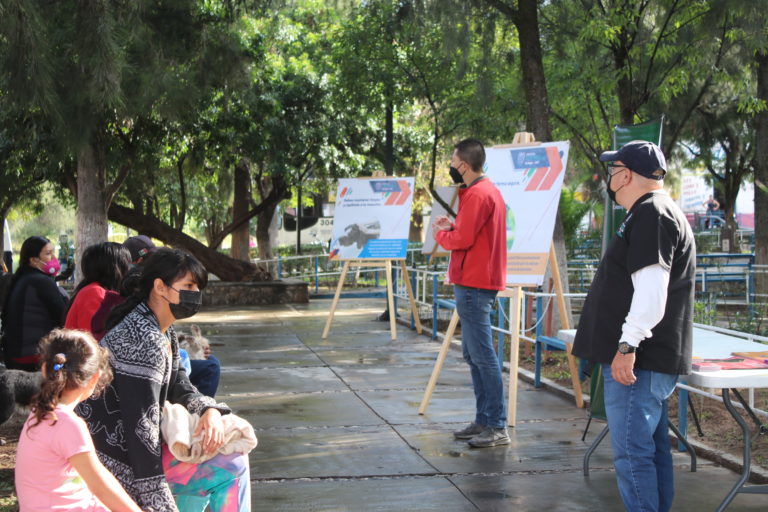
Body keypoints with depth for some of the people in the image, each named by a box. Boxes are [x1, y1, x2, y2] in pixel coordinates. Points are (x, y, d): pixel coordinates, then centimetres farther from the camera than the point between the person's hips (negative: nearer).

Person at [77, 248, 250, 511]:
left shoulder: (165, 335, 9)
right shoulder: (144, 340, -23)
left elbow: (179, 388, 14)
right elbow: (140, 424, -26)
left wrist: (210, 410, -9)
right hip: (118, 461, -11)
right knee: (231, 468, -13)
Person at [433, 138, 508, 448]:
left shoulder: (477, 195, -15)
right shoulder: (488, 190, 18)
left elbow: (462, 239, -19)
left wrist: (441, 233, -1)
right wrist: (453, 227, 6)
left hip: (473, 285, -11)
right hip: (478, 282, 11)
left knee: (482, 356, -9)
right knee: (473, 355, 14)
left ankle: (497, 427, -7)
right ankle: (483, 421, 19)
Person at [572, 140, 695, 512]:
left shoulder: (650, 215, -15)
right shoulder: (657, 212, 19)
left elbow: (651, 290, -25)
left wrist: (627, 346, -26)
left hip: (640, 360, -11)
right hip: (648, 359, 11)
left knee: (632, 452, -10)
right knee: (653, 447, 15)